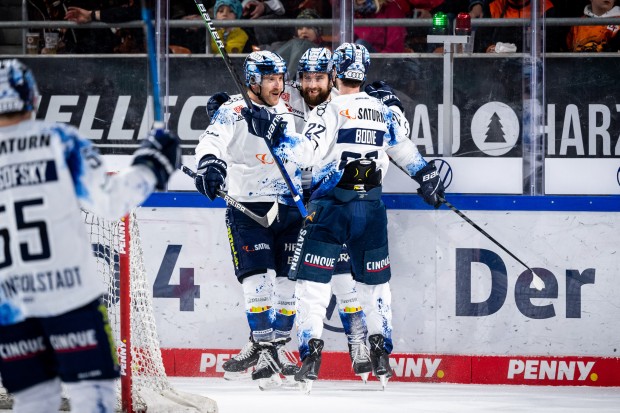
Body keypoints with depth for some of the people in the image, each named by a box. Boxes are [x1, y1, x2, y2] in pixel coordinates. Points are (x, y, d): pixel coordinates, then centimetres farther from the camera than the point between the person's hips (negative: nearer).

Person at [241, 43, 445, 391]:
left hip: (331, 205, -5)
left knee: (313, 279, -2)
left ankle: (312, 352, -13)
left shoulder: (331, 111, -10)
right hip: (371, 206, 5)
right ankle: (382, 356, 17)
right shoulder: (385, 109, 6)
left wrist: (273, 132, -19)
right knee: (374, 279, 16)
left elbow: (308, 152, -20)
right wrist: (427, 176, 32)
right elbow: (405, 149, 18)